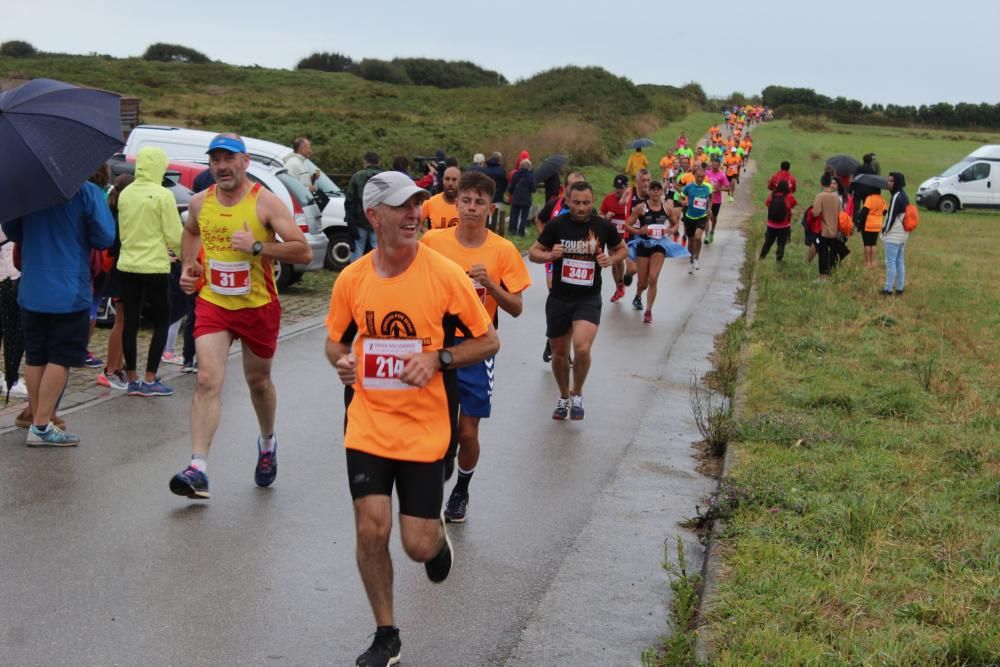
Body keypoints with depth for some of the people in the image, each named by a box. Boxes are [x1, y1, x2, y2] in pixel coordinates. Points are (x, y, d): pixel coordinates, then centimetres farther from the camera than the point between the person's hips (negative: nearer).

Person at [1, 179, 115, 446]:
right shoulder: (87, 191, -11)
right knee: (60, 358, 1)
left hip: (31, 291, 5)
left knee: (35, 358, 12)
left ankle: (37, 419, 17)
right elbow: (104, 238, -11)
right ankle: (41, 426, -1)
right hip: (69, 292, -5)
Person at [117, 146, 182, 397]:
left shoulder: (125, 194, 4)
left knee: (130, 322, 10)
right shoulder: (163, 195, -12)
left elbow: (122, 232, 13)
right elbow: (175, 235, -12)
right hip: (155, 267, -5)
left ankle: (132, 379, 14)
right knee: (161, 322, 7)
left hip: (127, 266, 5)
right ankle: (150, 380, 3)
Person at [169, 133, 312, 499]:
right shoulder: (200, 202, 2)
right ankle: (197, 468, -17)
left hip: (258, 306, -2)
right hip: (212, 303, 2)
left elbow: (303, 252, -17)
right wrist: (188, 266, 11)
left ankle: (267, 444, 43)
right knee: (208, 381, -13)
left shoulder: (265, 202, -11)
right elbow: (190, 231, 27)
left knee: (258, 380, 16)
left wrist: (257, 246, -26)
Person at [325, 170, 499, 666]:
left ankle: (438, 537, 39)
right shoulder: (352, 279, -2)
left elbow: (488, 341, -2)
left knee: (419, 546, -1)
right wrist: (342, 360, -9)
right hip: (367, 426, 2)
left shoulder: (445, 274, -10)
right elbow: (335, 341, 14)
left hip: (425, 430, -2)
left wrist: (438, 359, -18)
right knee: (371, 529, -5)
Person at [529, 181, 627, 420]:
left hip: (589, 299, -1)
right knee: (559, 353, 12)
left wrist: (611, 259, -9)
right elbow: (533, 253, 2)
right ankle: (564, 397, 38)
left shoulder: (604, 227, -5)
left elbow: (622, 249, 13)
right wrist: (549, 255, -19)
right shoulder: (556, 225, -7)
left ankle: (577, 394, 5)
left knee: (582, 349, -22)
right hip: (559, 298, 2)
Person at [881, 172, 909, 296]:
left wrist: (885, 229, -7)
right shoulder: (904, 196, 12)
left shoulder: (896, 197, -19)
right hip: (903, 234, 10)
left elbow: (891, 216, -19)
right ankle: (899, 288, 17)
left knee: (890, 262, -5)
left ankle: (888, 289, -3)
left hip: (893, 235, -10)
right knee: (899, 261, 13)